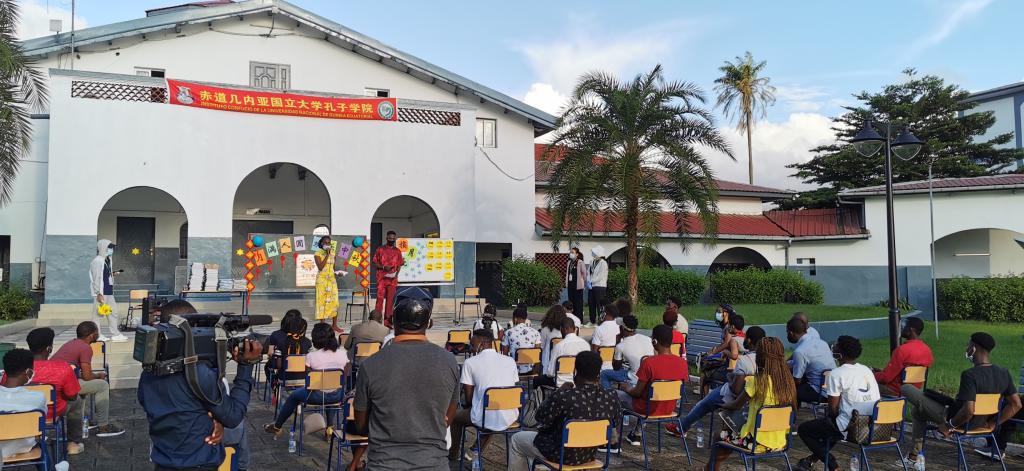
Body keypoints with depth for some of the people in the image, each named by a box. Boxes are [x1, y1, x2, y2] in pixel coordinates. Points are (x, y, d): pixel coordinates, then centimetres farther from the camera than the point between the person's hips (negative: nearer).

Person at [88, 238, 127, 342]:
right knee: (98, 313, -1)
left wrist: (113, 274, 7)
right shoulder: (97, 261, -14)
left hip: (108, 292, 10)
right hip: (101, 293, -10)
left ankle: (115, 334, 17)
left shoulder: (106, 260, 14)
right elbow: (97, 278, -17)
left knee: (113, 312, 11)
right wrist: (99, 293, -19)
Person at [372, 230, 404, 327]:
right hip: (382, 278, -2)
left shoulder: (397, 251, 11)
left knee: (390, 300, 2)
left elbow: (399, 265, 13)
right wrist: (383, 267, -14)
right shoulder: (380, 249, 3)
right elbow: (375, 263, 4)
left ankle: (387, 321, 7)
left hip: (392, 279, 2)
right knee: (380, 298, -7)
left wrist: (396, 274, -4)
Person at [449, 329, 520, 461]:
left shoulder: (470, 362, -6)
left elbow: (469, 397, -4)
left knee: (456, 415, 27)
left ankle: (453, 455, 44)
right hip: (510, 419, 4)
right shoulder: (510, 361, 5)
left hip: (486, 420, -4)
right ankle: (477, 451, 47)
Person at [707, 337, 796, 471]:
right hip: (780, 442, 7)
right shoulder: (787, 380, 0)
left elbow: (736, 405, -6)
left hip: (758, 442, -7)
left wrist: (723, 405, 15)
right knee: (734, 434, 27)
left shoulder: (758, 381, -17)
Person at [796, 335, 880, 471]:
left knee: (803, 429, 9)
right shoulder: (867, 370, 8)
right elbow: (877, 398, 16)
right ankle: (814, 458, 45)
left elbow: (833, 408, -12)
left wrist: (833, 417, 12)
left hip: (850, 428, -8)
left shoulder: (836, 374, -13)